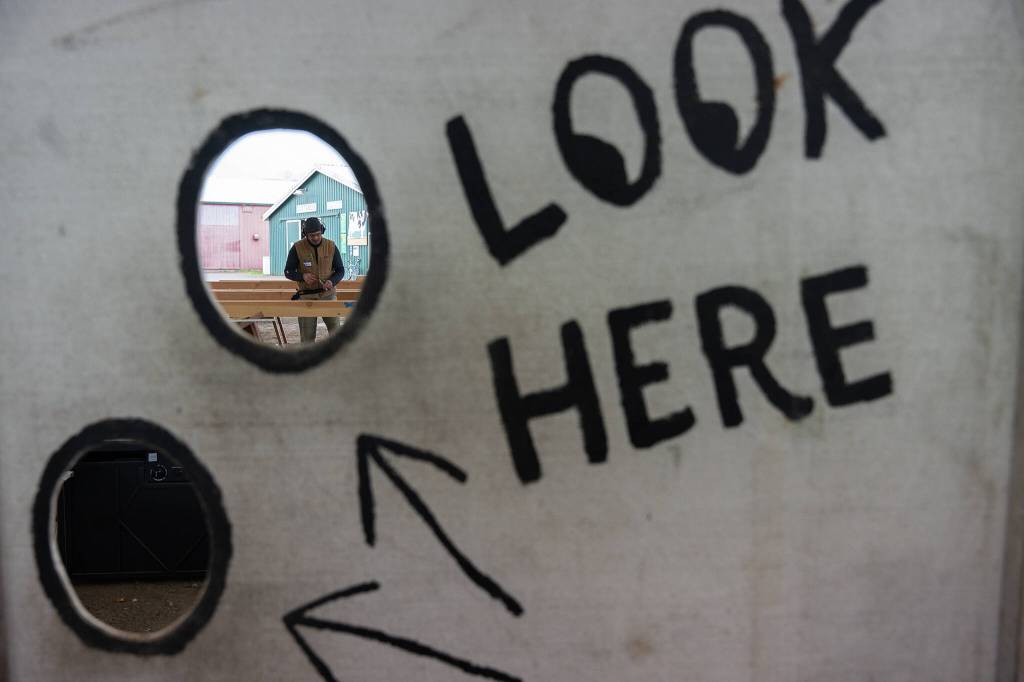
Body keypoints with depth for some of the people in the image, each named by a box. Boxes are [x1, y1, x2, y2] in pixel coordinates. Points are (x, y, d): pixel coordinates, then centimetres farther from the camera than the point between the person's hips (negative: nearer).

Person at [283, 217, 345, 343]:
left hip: (327, 294, 1)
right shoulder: (297, 248, -8)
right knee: (307, 335, 3)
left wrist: (332, 282, -17)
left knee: (335, 328, -9)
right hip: (306, 296, -1)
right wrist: (302, 276, -20)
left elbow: (340, 270, 4)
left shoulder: (331, 246, -3)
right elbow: (288, 272, 0)